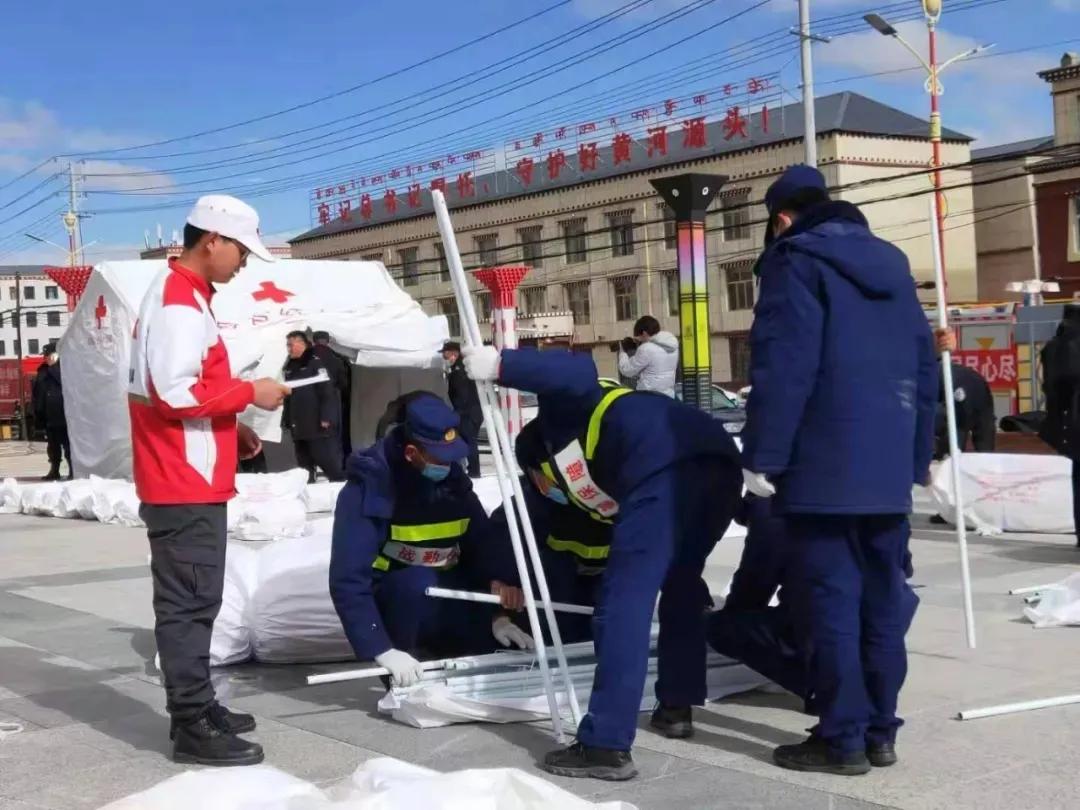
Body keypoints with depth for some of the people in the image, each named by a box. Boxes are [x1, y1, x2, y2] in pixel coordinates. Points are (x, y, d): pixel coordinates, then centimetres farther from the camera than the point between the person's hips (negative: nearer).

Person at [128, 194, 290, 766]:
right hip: (185, 485, -11)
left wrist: (229, 431, 13)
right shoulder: (180, 301, -16)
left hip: (187, 481, 11)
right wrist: (249, 393, -15)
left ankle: (196, 707, 24)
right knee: (189, 603, -7)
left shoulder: (181, 296, 17)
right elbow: (176, 393, -25)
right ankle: (192, 727, -3)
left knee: (193, 601, 15)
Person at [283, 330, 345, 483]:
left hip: (317, 425, -8)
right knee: (304, 465, 11)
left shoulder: (316, 363, -7)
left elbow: (327, 391, -14)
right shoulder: (290, 367, 16)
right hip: (298, 426, 8)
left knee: (328, 461, -9)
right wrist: (286, 420, 16)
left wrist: (326, 418, -21)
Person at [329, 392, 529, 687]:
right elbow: (347, 581, -27)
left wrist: (498, 614, -15)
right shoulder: (369, 487, -22)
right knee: (418, 582, -37)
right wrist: (383, 650, -36)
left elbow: (483, 547, -2)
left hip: (443, 604, 5)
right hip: (390, 605, -5)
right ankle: (399, 681, -15)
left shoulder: (452, 478, -5)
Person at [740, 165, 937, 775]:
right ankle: (880, 731, 16)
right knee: (883, 601, 10)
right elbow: (924, 368, 19)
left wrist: (763, 456, -11)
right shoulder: (891, 263, 19)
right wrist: (917, 458, 22)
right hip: (888, 470, 7)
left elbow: (781, 368, -14)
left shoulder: (798, 261, -4)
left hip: (824, 469, -7)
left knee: (831, 601, -4)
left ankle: (842, 738, -1)